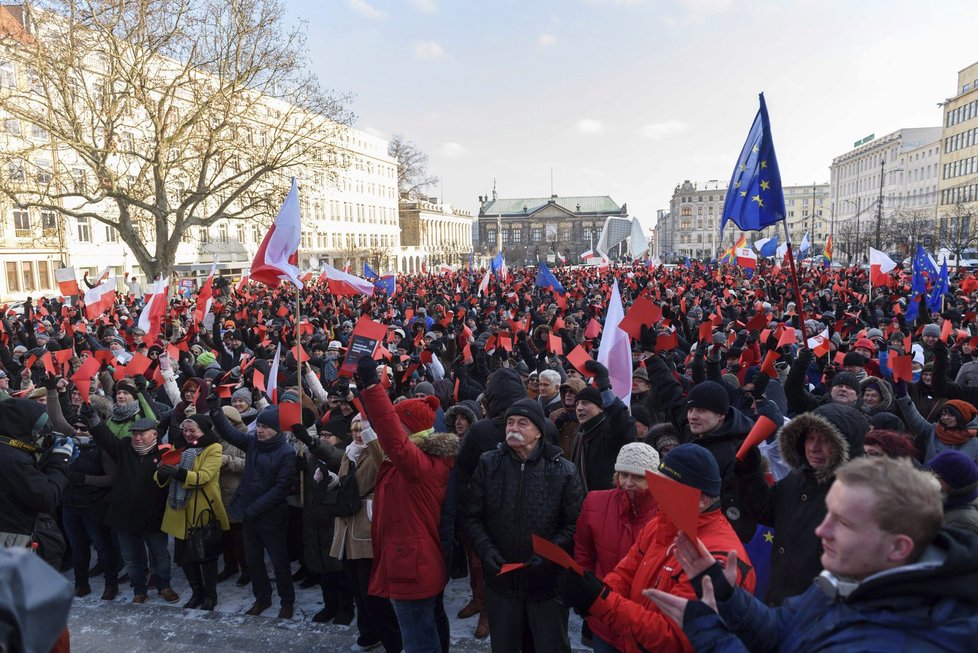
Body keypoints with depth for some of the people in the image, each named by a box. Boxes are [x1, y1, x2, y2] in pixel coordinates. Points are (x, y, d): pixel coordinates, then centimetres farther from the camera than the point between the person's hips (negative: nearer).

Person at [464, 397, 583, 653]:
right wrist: (486, 549, -13)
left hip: (548, 582, -2)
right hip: (500, 580, 2)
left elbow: (574, 523, -6)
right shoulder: (489, 464, -3)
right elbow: (472, 515, 2)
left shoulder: (563, 471, -9)